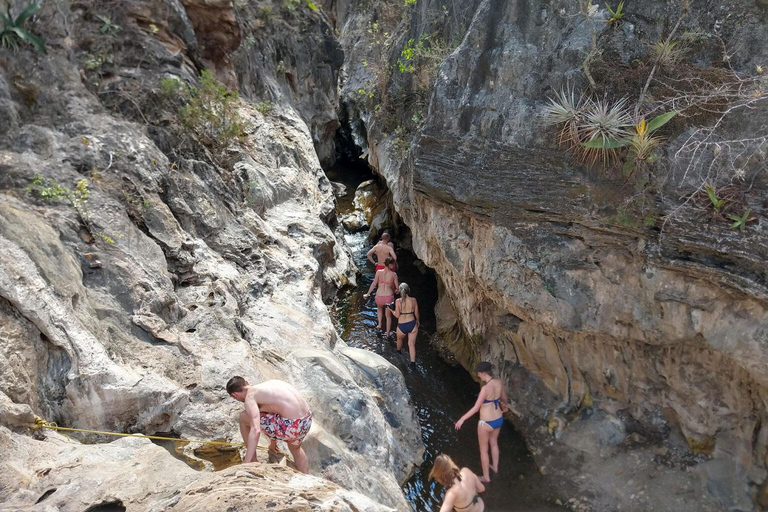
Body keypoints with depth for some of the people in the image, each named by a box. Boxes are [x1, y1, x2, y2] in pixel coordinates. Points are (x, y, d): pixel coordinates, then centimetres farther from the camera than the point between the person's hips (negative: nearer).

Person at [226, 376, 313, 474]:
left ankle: (252, 462, 22)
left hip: (291, 425, -8)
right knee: (295, 448, 41)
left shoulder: (250, 397, -3)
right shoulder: (267, 384, 20)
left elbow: (255, 431, -17)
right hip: (307, 420, 8)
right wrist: (273, 441, 49)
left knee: (244, 417, 10)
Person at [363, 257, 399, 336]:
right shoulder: (393, 274, -6)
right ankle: (388, 333, 30)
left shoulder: (379, 272, -5)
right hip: (389, 297, -1)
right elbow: (397, 287, -1)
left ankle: (379, 324, 38)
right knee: (388, 315, 21)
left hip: (379, 296, 1)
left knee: (379, 308, 38)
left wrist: (367, 294, 8)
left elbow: (374, 284, -3)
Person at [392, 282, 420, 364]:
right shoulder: (413, 300, -8)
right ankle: (413, 362, 5)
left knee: (400, 339, 30)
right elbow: (416, 314, 3)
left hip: (402, 326, 0)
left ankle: (399, 352, 57)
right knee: (412, 344, 9)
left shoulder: (398, 301, -15)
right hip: (412, 325, 0)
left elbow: (397, 315, -12)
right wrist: (417, 321, 22)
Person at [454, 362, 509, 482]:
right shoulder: (499, 382, -9)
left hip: (486, 423, -7)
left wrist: (462, 419, -15)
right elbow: (504, 398, 11)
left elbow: (476, 408, -25)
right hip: (498, 420, 7)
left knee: (483, 450, 16)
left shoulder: (486, 388, -30)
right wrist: (505, 405, 34)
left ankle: (486, 477, 31)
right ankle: (495, 467, 53)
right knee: (494, 443, 32)